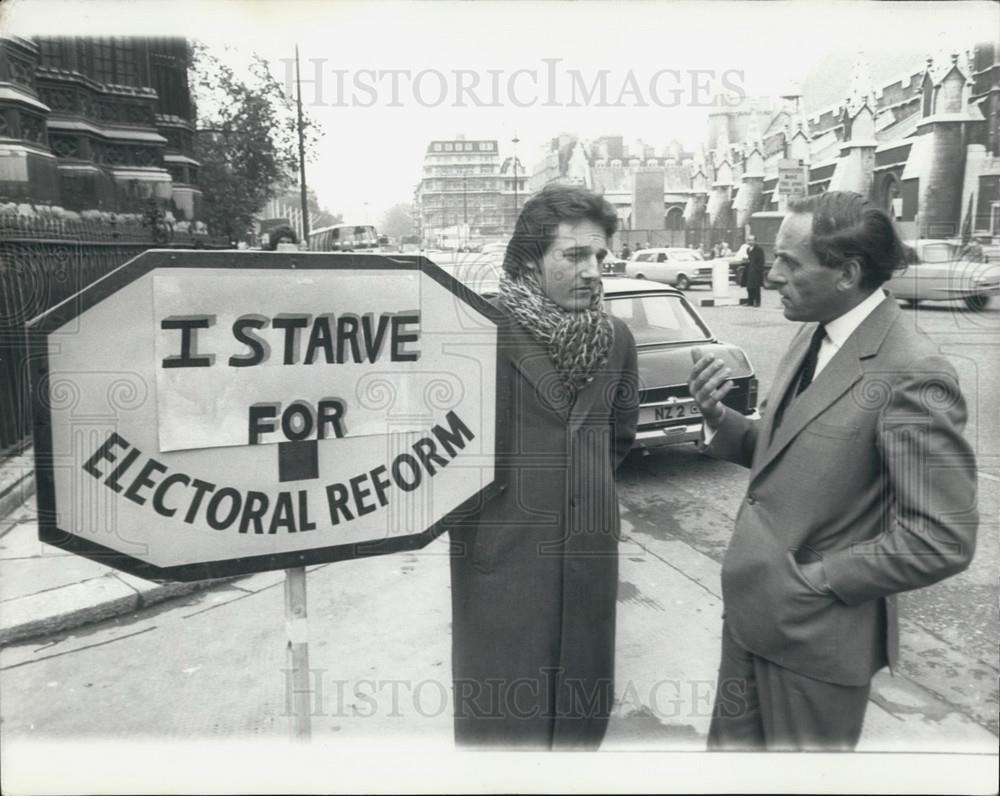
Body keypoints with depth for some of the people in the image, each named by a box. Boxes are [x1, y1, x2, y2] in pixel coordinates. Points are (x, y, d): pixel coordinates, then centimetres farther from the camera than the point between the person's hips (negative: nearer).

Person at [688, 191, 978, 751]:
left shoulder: (912, 375, -22)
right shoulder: (812, 336, 3)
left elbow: (942, 541, -22)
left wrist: (811, 582, -16)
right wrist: (719, 417, -8)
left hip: (816, 631, -7)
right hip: (749, 607, 7)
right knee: (732, 744, 23)